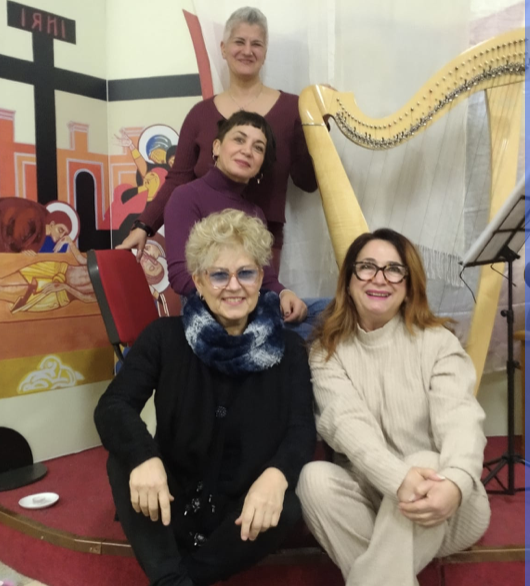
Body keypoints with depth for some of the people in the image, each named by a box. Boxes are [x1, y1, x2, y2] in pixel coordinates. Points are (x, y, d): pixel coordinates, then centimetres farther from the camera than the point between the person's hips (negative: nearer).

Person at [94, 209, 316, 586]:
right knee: (124, 461, -26)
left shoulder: (288, 349, -3)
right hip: (173, 501, 0)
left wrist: (276, 475, -37)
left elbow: (302, 429, -13)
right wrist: (144, 457, -37)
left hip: (245, 508, 0)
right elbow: (113, 407, -14)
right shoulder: (165, 337, -4)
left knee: (287, 507, -30)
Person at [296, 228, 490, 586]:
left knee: (426, 462, -34)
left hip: (445, 510, -1)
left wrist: (456, 484, -42)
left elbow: (460, 419, -19)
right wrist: (398, 479, -38)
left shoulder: (437, 342, -4)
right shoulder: (328, 352, -1)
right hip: (371, 496, 2)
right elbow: (348, 423, -17)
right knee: (315, 477, -28)